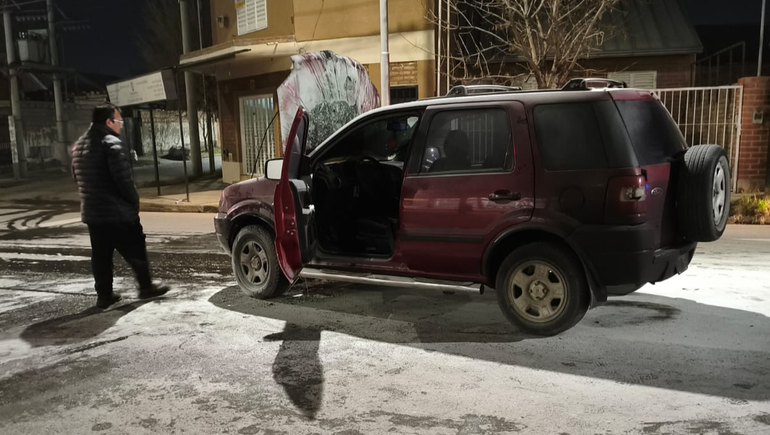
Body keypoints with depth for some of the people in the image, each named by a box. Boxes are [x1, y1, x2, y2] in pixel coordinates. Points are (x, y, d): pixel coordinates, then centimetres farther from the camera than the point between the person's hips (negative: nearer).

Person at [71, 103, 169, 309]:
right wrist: (134, 201, -9)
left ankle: (104, 294, 16)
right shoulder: (111, 143, -16)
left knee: (100, 255, 12)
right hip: (117, 211, -8)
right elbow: (123, 178, -21)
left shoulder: (79, 144, 13)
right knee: (135, 251, 5)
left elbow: (78, 177, 19)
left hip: (91, 211, 8)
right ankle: (146, 287, 14)